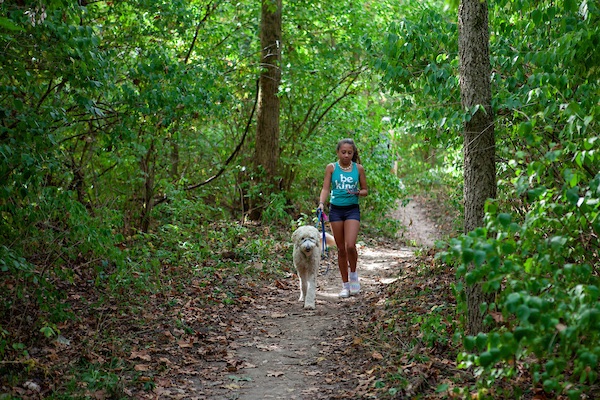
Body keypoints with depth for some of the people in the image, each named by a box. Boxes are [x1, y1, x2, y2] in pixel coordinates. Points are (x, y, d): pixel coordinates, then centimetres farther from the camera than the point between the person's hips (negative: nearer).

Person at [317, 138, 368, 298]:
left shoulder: (358, 168, 3)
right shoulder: (331, 168, 2)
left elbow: (365, 190, 9)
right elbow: (325, 189, -1)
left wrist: (357, 192, -13)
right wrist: (321, 203, -19)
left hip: (352, 210, -1)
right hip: (336, 209, 1)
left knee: (350, 245, -17)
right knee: (341, 249, 6)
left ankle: (353, 274, 10)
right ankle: (345, 285, 16)